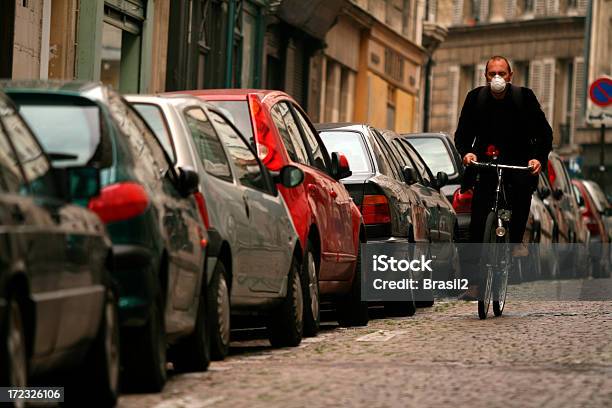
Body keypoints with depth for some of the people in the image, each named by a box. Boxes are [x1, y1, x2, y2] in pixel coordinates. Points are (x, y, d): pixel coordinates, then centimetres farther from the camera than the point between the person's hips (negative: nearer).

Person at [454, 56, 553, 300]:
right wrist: (466, 152, -20)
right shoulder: (475, 98, -2)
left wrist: (539, 158, -21)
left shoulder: (524, 97, -6)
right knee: (477, 221, -8)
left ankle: (516, 241, -14)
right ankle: (473, 281, -4)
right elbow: (462, 133, 2)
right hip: (486, 164, 1)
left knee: (522, 187, -35)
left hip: (519, 164, -1)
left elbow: (544, 133, -4)